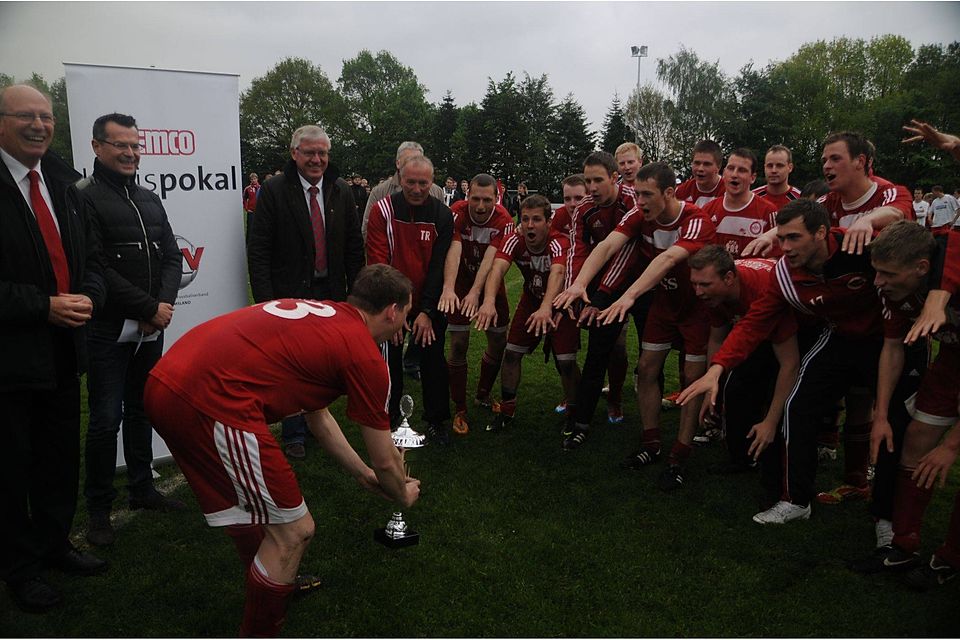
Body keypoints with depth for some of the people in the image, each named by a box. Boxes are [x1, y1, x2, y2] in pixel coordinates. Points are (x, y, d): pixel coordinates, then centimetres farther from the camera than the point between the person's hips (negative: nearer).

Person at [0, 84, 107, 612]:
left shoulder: (64, 181, 6)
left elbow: (89, 257, 12)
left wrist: (88, 297, -7)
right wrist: (44, 307, -22)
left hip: (62, 349, 6)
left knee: (61, 458, 20)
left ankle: (53, 544, 39)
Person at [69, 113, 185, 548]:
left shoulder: (150, 200, 13)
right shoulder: (84, 197, -9)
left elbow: (172, 256, 10)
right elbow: (95, 268, -16)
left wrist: (164, 305, -7)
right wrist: (150, 308, -15)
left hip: (151, 329, 6)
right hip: (109, 331, -6)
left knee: (142, 411, 16)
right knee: (107, 419, 0)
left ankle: (142, 489, 31)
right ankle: (99, 508, 15)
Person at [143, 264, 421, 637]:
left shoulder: (315, 313, 23)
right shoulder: (365, 354, -1)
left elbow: (317, 416, 35)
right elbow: (385, 462, 10)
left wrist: (362, 474, 42)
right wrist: (403, 494, 32)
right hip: (211, 403, -10)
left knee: (253, 504, 32)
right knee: (293, 531, 6)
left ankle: (274, 581, 55)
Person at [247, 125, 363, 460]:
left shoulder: (341, 191, 3)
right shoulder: (274, 191, -8)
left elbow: (354, 246, 7)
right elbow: (258, 250, -9)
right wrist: (266, 300, -15)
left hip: (331, 294, 3)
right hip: (290, 295, -3)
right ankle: (294, 434, 23)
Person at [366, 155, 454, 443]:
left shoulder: (443, 215, -7)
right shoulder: (382, 210, -11)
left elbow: (439, 266, -10)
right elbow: (378, 263, -13)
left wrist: (427, 311, -15)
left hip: (429, 306, 1)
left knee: (433, 360, 9)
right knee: (390, 361, 9)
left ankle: (436, 420, 25)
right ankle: (389, 418, 26)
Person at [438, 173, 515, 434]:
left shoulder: (503, 220, -20)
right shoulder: (457, 213, -22)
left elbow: (491, 258, -32)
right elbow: (454, 251, -36)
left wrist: (476, 292, -46)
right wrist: (448, 289, -51)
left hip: (490, 283, 2)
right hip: (460, 283, -2)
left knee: (499, 343, 6)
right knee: (458, 346, -7)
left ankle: (483, 395, 31)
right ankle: (460, 410, 6)